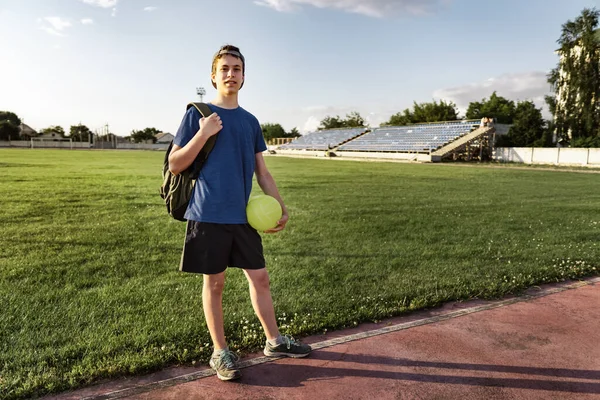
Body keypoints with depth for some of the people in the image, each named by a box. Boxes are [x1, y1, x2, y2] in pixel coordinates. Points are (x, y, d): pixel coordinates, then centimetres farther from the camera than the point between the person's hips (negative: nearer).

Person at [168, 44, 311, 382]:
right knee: (214, 282, 6)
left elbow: (262, 171, 14)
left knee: (260, 277, 10)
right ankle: (220, 352, 22)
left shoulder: (250, 121, 11)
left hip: (244, 215, 4)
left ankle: (274, 341, 27)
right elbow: (175, 165, -3)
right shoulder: (198, 114, -1)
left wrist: (281, 207, 6)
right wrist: (203, 134, -16)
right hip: (209, 215, -4)